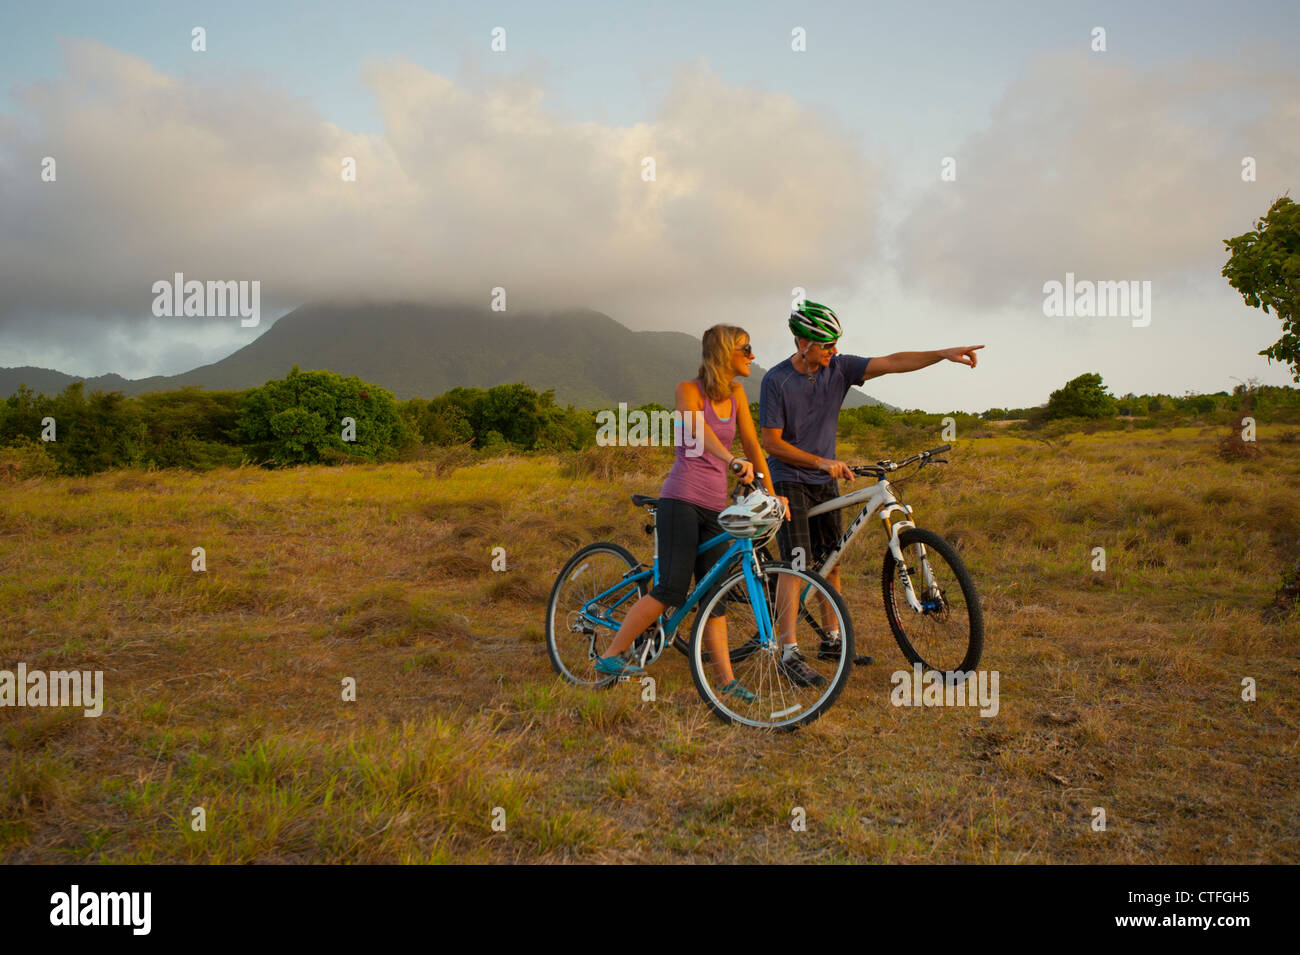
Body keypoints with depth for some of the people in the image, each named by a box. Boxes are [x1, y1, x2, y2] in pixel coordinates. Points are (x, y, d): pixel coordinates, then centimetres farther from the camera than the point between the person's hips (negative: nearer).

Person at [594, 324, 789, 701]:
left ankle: (726, 678, 6)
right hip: (682, 499, -6)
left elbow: (753, 446, 14)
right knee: (673, 588, -15)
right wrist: (733, 460, -41)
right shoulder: (689, 389, -4)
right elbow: (699, 429, -24)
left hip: (714, 506, 6)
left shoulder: (736, 395, 14)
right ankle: (611, 656, -5)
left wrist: (772, 494, 6)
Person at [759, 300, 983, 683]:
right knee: (797, 562, -14)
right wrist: (822, 462, -21)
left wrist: (945, 354, -18)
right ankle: (790, 653, -11)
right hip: (789, 480, -6)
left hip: (825, 480, 6)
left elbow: (892, 363, -7)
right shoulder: (776, 381, -15)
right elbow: (772, 443, -15)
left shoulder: (838, 368, -2)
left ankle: (831, 640, 23)